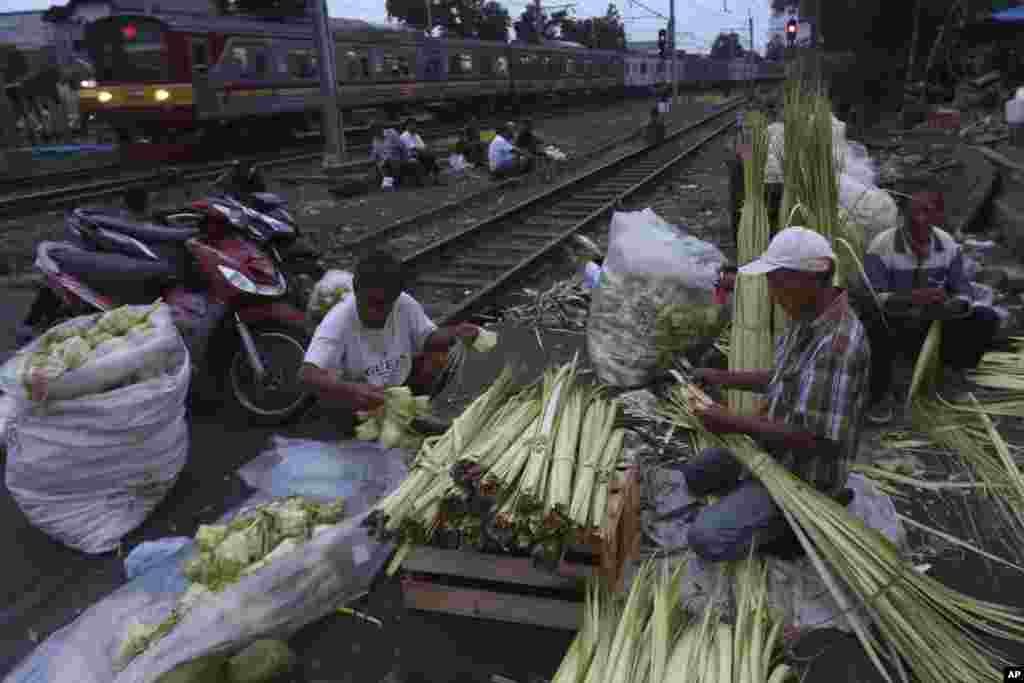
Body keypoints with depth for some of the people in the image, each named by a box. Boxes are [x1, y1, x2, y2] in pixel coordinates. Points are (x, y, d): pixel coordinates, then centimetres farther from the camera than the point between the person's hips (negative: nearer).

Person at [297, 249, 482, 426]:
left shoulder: (406, 305, -18)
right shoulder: (337, 322, -29)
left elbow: (429, 337, -2)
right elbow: (307, 375, -38)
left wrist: (455, 333, -25)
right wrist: (351, 390, -57)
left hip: (401, 384, 2)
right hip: (355, 402, -2)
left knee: (439, 358, -15)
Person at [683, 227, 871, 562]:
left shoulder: (839, 342, -33)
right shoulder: (808, 315, -3)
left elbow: (812, 437, -32)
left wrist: (734, 423, -26)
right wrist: (722, 377, 5)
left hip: (802, 469, -9)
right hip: (775, 447, 9)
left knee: (705, 539, -15)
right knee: (695, 476, 17)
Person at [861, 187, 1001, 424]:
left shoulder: (948, 245, -5)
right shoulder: (882, 246, -20)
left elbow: (964, 291, -1)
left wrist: (953, 305, -26)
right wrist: (912, 297, -41)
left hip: (930, 326, 5)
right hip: (892, 327, -4)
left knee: (986, 319, -12)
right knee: (877, 320, -39)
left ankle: (951, 367, 15)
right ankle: (881, 394, -19)